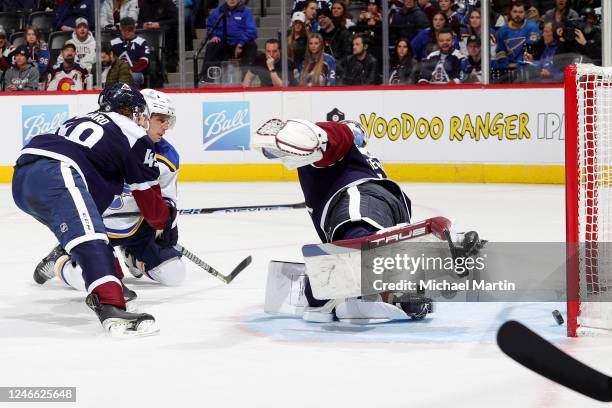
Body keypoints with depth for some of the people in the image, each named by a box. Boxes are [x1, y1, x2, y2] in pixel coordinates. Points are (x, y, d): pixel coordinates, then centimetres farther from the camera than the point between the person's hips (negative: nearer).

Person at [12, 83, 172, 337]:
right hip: (55, 176, -9)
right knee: (91, 240, -23)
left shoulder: (80, 121, 37)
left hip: (21, 178, 9)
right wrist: (166, 223, 37)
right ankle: (110, 307, -42)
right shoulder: (135, 137, 15)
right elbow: (148, 195, 19)